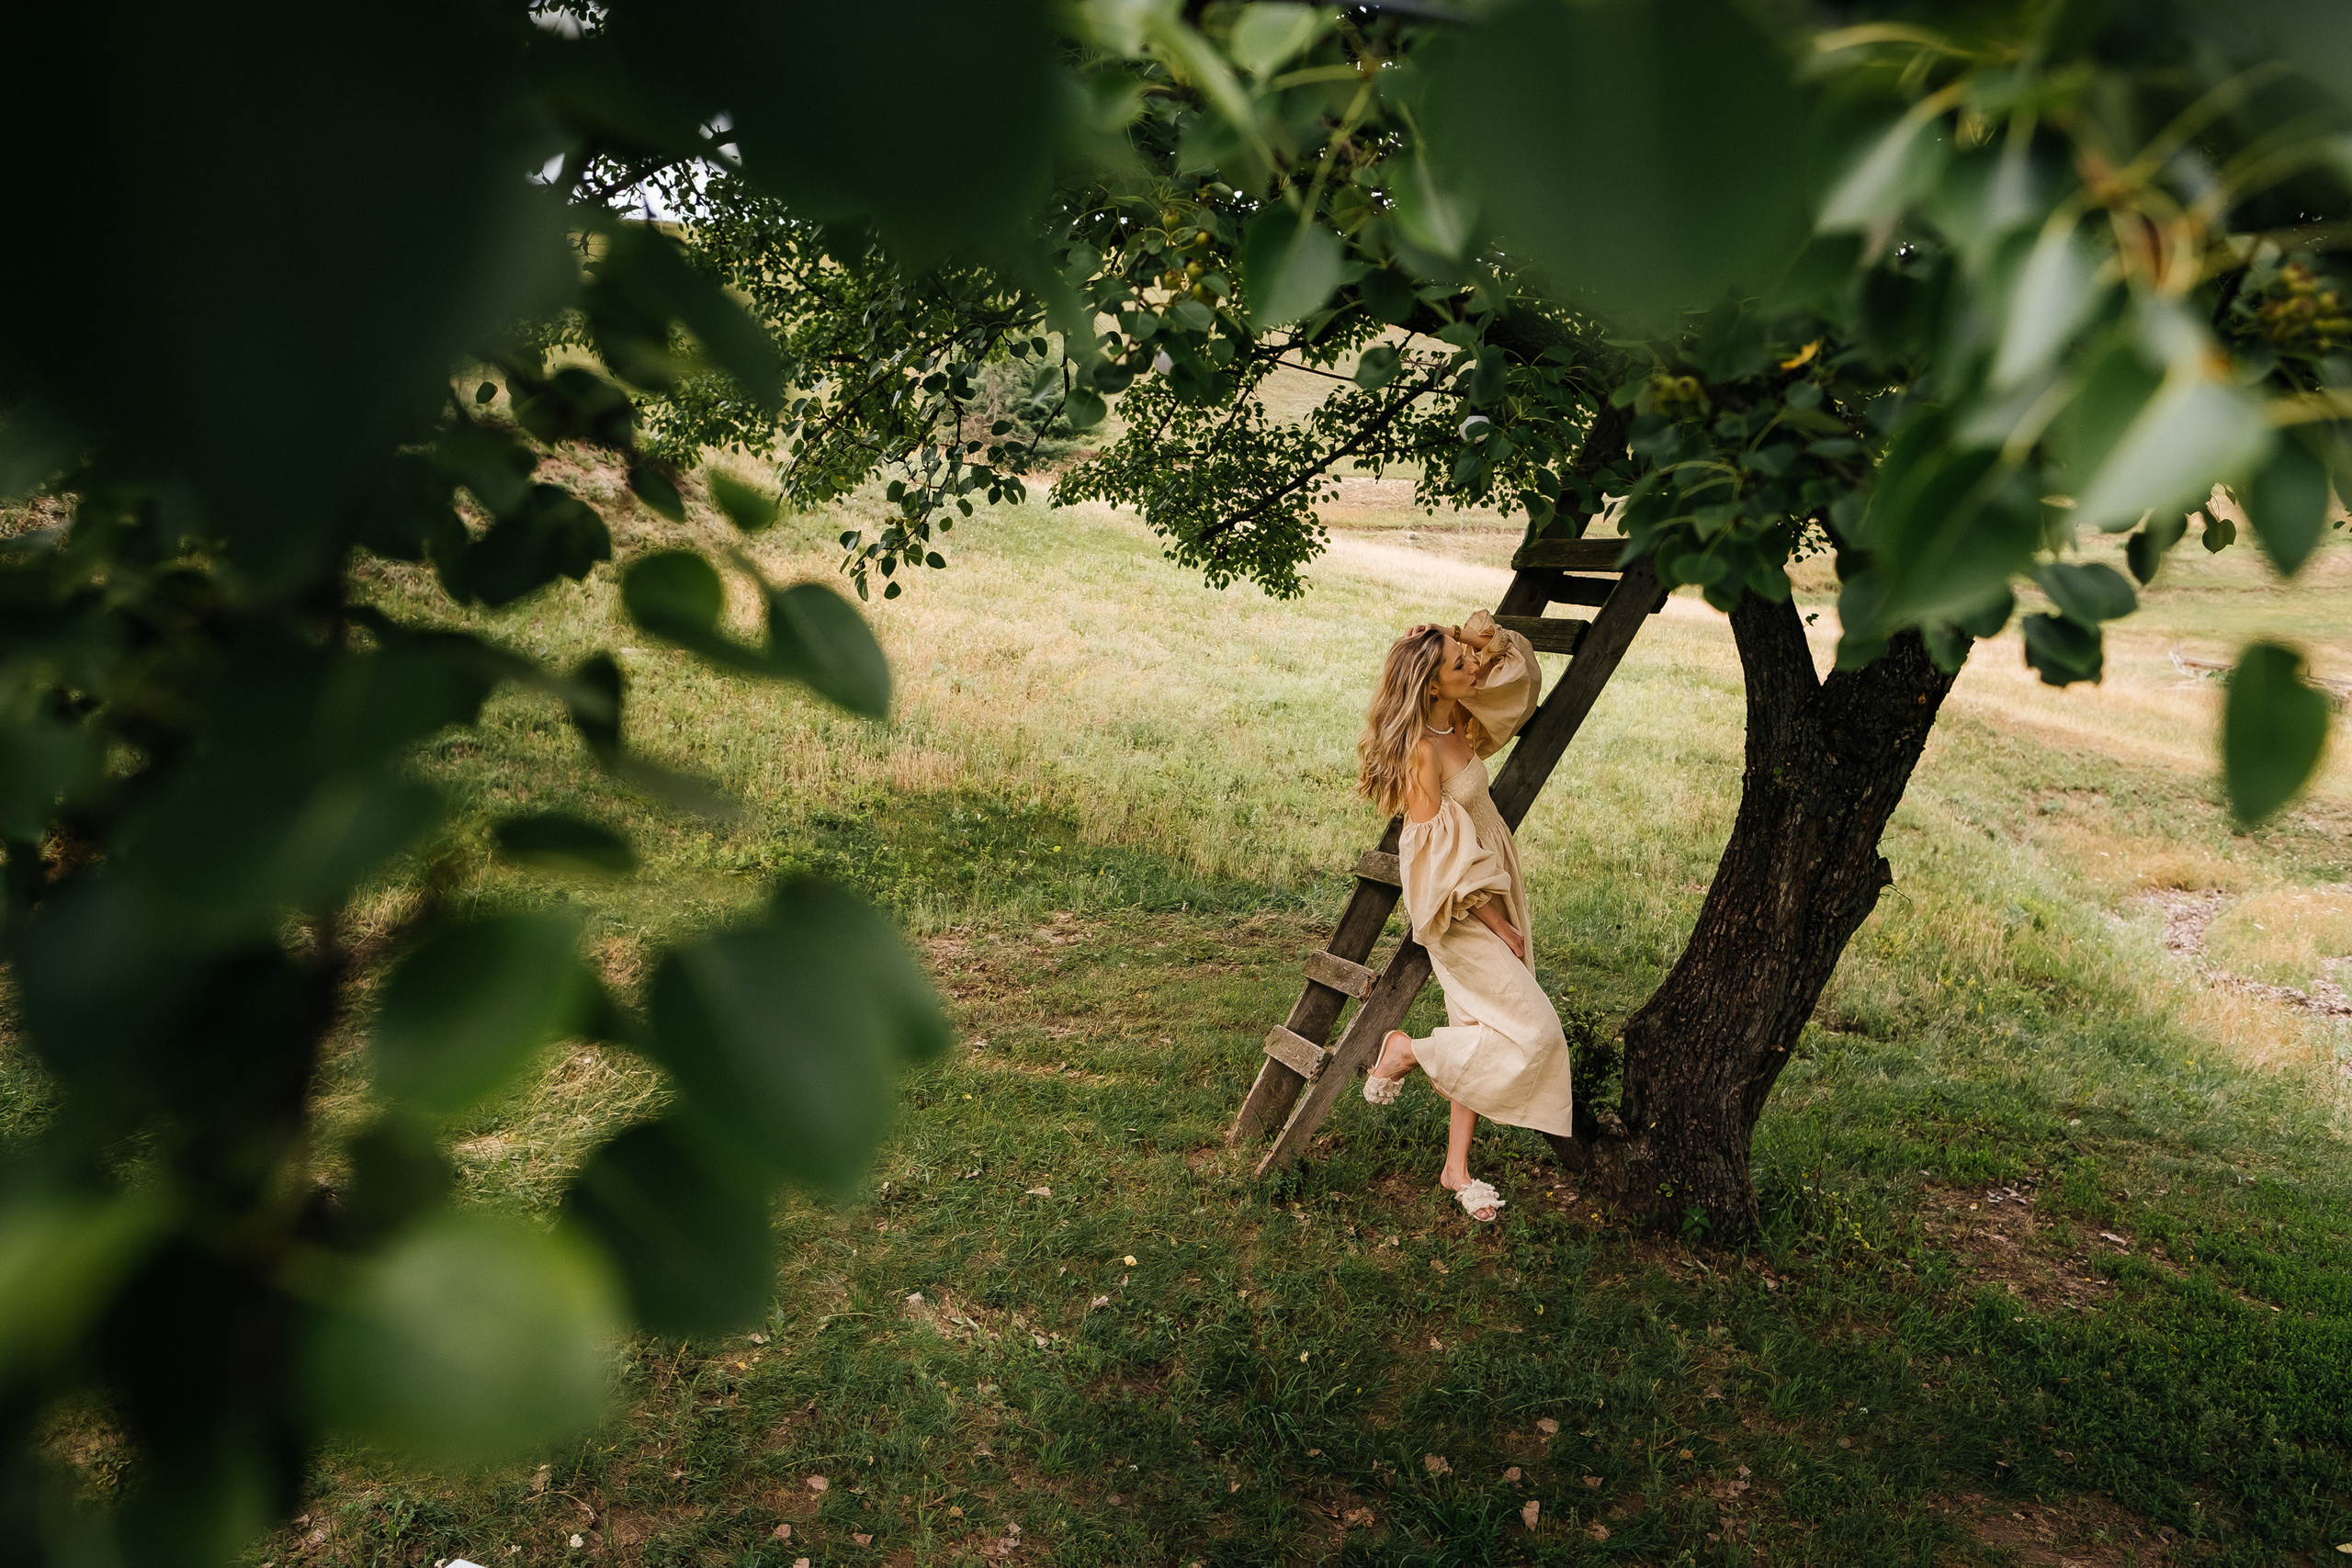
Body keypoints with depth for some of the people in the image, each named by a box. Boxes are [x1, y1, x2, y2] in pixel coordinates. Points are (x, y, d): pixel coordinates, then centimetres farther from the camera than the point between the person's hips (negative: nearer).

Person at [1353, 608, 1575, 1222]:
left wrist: (1481, 637, -5)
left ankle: (1457, 1168, 24)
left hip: (1492, 902, 9)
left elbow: (1511, 668, 17)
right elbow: (1441, 861, -22)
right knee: (1533, 1032, -7)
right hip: (1462, 919, -9)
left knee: (1484, 1036, 13)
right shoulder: (1423, 752, -24)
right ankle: (1405, 1052, 10)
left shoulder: (1457, 723, 0)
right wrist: (1499, 925, -14)